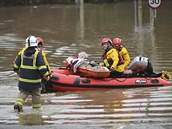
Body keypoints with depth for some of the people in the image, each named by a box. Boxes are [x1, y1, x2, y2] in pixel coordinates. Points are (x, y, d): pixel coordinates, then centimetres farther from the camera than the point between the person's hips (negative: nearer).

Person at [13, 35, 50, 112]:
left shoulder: (22, 54, 2)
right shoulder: (37, 54, -13)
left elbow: (16, 65, 11)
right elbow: (42, 66, -19)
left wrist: (18, 72, 30)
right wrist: (46, 75, -9)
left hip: (23, 79, 3)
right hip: (34, 80, -3)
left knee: (23, 92, 12)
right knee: (36, 94, 12)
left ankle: (18, 104, -10)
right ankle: (36, 108, 17)